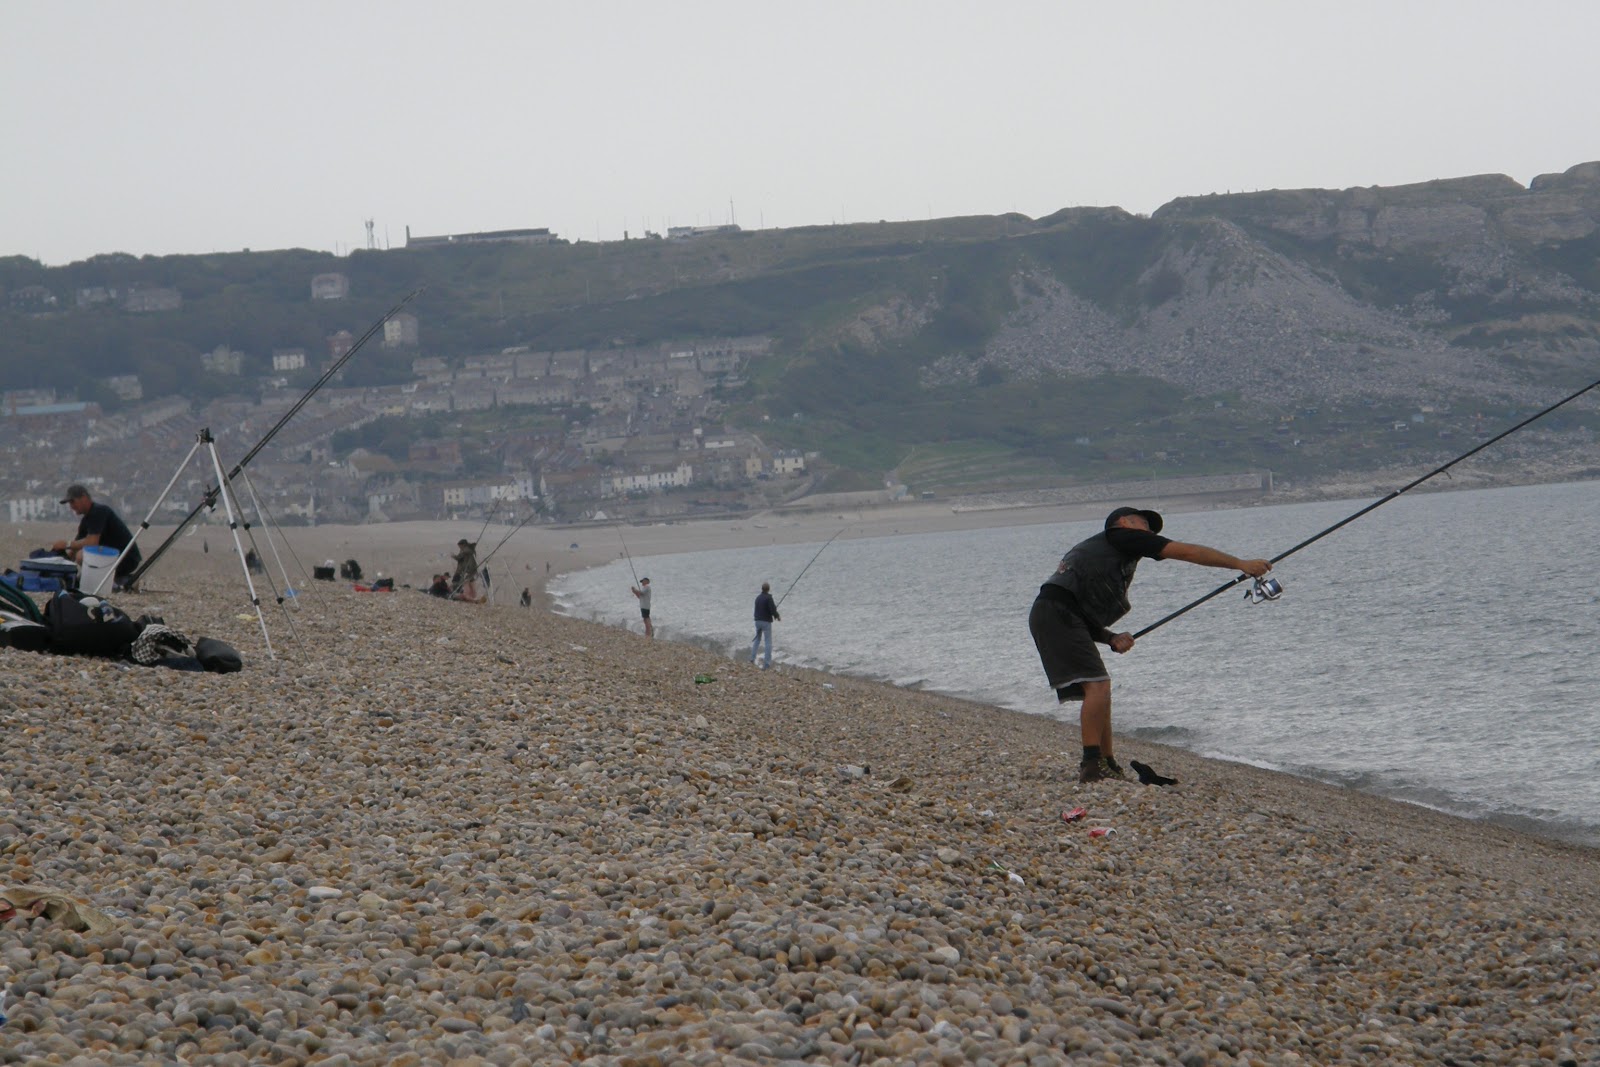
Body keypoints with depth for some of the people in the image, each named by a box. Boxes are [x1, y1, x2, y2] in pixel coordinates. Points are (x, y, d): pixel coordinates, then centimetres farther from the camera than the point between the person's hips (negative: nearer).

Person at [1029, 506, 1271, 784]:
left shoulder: (1093, 548, 32)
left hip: (1046, 615, 9)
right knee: (1097, 685, -15)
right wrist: (1241, 564, 7)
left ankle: (1108, 766, 15)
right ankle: (1092, 765, -19)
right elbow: (1186, 552, 4)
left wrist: (1111, 638, 12)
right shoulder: (1124, 536, 8)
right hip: (1058, 612, -9)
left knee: (1097, 690, 12)